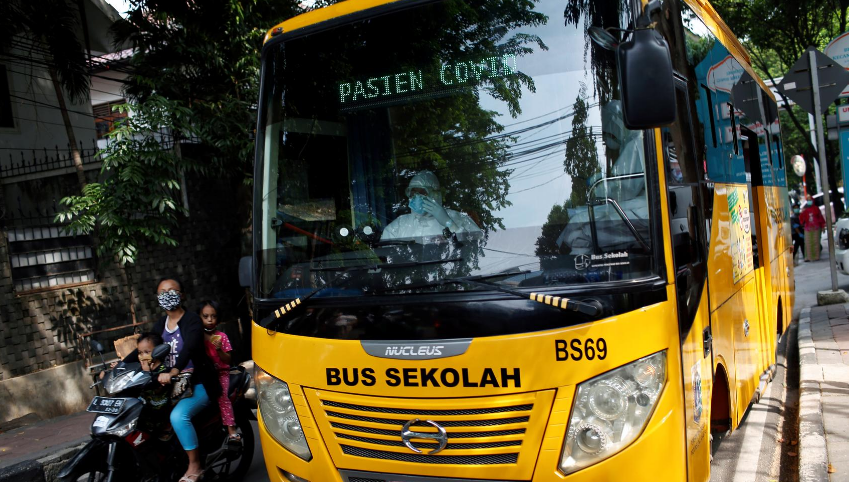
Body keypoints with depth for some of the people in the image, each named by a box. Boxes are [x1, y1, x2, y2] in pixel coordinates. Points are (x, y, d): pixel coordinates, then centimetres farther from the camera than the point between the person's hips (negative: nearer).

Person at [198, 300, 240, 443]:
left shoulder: (221, 336, 2)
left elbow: (228, 360, -1)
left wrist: (219, 350, -17)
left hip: (221, 372, -2)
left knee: (222, 395, -22)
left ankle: (231, 430, -23)